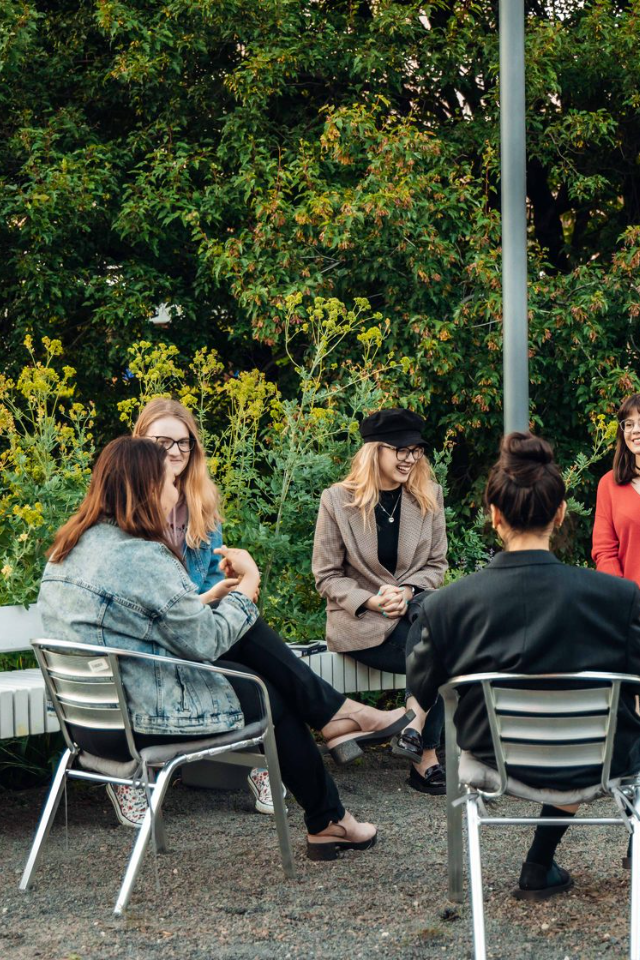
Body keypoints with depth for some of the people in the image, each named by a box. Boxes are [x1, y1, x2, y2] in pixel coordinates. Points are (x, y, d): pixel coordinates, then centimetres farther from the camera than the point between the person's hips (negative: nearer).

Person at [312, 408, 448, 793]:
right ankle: (426, 758, -16)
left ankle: (414, 728, -24)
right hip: (358, 622, -4)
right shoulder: (337, 500, -3)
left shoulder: (429, 496, 6)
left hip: (414, 607, 4)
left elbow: (437, 563, 9)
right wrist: (371, 601, -17)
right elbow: (327, 576, -1)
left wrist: (407, 591, -11)